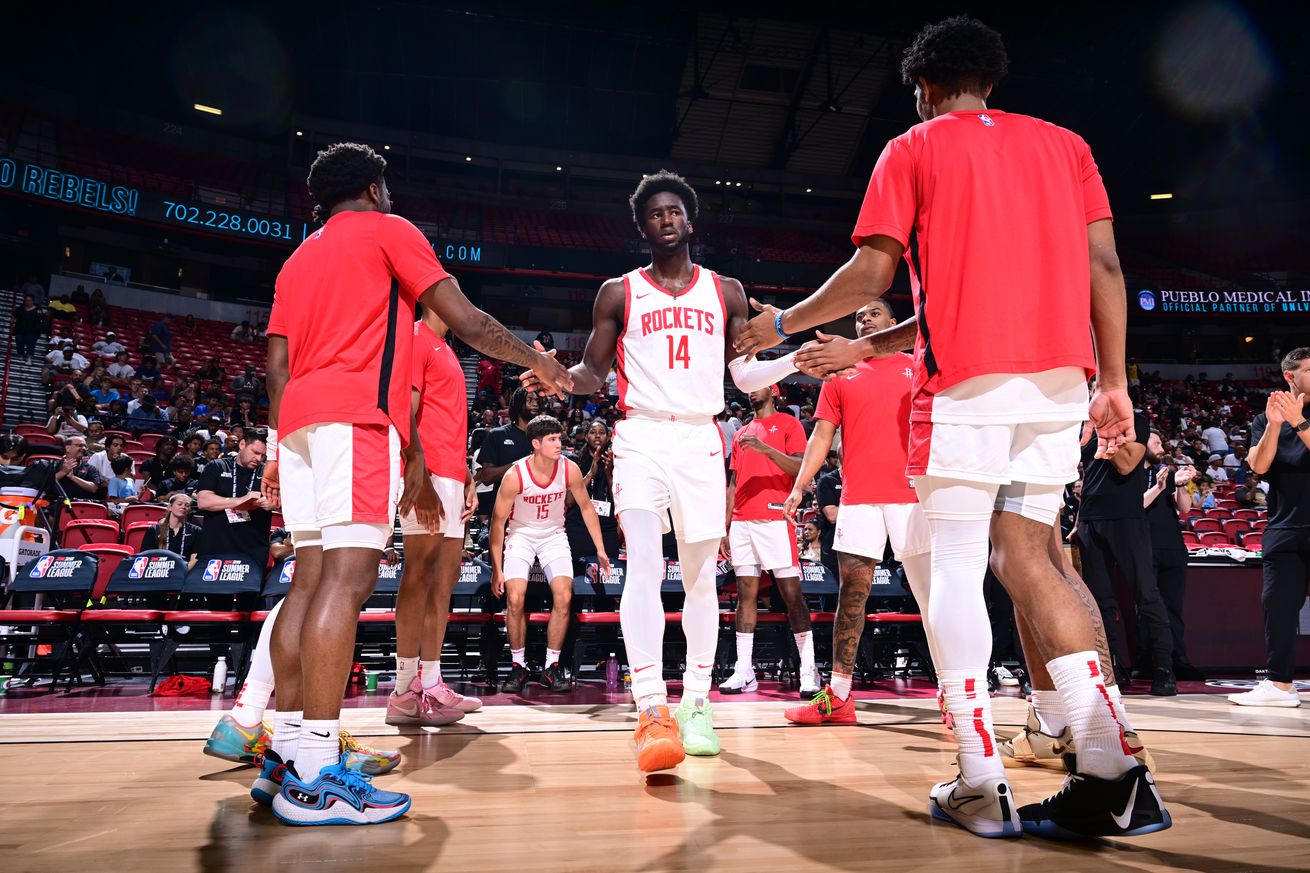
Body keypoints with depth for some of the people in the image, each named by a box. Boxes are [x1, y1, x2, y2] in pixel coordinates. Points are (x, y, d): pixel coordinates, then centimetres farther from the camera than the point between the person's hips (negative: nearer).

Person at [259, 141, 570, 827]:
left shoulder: (298, 257, 28)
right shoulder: (387, 230, 9)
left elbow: (277, 364, 21)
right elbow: (467, 322, 1)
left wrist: (281, 450, 22)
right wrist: (539, 361, 13)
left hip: (297, 417, 9)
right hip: (356, 413, -8)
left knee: (312, 576, 8)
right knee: (348, 576, -16)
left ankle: (287, 747, 9)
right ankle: (315, 777, -20)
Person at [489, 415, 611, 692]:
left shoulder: (570, 469, -15)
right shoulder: (515, 475, -22)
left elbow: (586, 507, 2)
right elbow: (498, 521, -13)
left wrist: (600, 549, 2)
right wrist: (496, 569, -14)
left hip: (554, 535, 2)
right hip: (521, 534, -2)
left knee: (563, 597, -16)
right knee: (515, 599, -19)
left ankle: (552, 666, 0)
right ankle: (519, 666, 1)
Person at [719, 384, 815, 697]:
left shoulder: (788, 424, 6)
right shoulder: (741, 435, 23)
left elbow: (802, 469, -8)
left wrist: (766, 449, -19)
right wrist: (724, 528, 15)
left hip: (775, 518, -5)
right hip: (742, 521, 6)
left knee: (792, 593, -5)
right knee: (745, 593, 3)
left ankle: (808, 669, 1)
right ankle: (744, 671, 5)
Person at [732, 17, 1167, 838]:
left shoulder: (912, 150, 8)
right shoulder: (1064, 143, 20)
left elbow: (870, 276, 0)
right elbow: (1105, 265, 10)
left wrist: (782, 324, 14)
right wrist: (1115, 383, 11)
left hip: (967, 381, -5)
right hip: (1061, 378, 5)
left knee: (956, 564, 1)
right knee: (1028, 556, 9)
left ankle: (982, 783, 0)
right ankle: (1114, 776, 2)